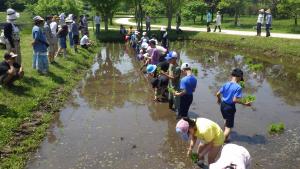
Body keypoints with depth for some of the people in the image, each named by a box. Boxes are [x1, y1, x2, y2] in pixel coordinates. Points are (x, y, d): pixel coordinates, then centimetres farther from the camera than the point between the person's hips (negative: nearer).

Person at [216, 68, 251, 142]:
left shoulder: (226, 84, -3)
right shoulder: (238, 87, -20)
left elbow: (218, 94, 1)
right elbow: (235, 100, -26)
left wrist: (219, 99, 21)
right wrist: (245, 104, -17)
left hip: (223, 105, 7)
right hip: (230, 107, -7)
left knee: (227, 120, 34)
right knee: (229, 126, 5)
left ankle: (224, 134, 54)